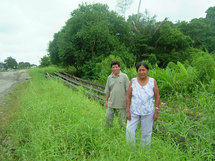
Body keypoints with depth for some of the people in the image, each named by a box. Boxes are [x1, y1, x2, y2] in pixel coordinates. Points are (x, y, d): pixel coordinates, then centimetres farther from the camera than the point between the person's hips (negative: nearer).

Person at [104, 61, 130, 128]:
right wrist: (106, 101, 13)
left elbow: (128, 90, -4)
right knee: (108, 118, 8)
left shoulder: (124, 76, -4)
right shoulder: (109, 77, 7)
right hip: (111, 103, 4)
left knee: (122, 121, 6)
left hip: (121, 104, -3)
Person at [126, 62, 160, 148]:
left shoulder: (153, 81, -6)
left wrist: (156, 112, -4)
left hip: (148, 112, 0)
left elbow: (157, 97, -1)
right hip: (134, 111, 1)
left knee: (146, 133, 10)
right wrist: (128, 111, -8)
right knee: (129, 131, -2)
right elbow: (128, 97, -4)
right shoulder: (133, 81, -5)